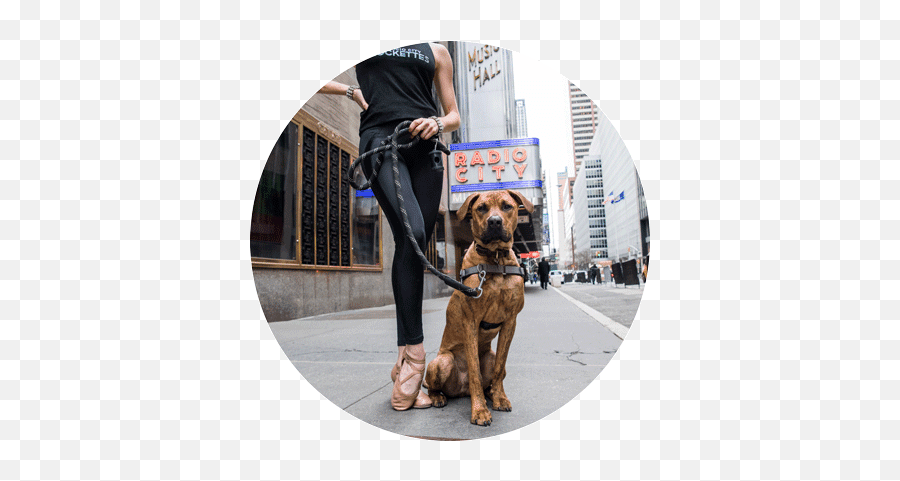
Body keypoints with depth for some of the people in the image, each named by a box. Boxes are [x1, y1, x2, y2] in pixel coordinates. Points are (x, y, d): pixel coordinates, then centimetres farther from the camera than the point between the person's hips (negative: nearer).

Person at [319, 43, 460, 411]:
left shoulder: (436, 51, 27)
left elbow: (454, 116, 22)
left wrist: (437, 124, 0)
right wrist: (351, 92, 9)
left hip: (425, 148, 3)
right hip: (380, 137, -2)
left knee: (414, 248, -7)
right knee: (412, 234, -28)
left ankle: (404, 367, 0)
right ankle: (413, 358, -22)